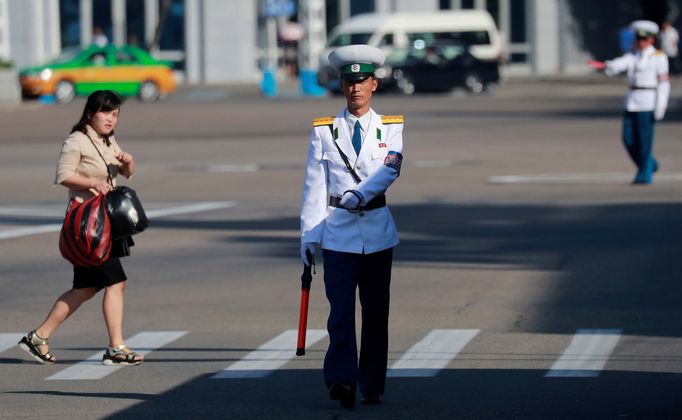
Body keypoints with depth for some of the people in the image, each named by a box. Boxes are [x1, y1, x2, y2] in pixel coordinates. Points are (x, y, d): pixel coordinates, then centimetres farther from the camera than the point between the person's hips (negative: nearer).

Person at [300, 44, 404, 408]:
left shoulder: (391, 128, 6)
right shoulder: (324, 131, 5)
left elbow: (390, 169, -12)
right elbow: (314, 186, 3)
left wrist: (358, 193, -29)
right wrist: (308, 235, -3)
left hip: (378, 231, 1)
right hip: (338, 233, -1)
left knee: (376, 312, 7)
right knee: (341, 310, -12)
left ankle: (372, 386, 14)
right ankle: (342, 380, -21)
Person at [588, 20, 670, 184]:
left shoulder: (659, 57, -2)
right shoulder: (632, 57, 11)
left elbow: (663, 83, -5)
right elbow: (619, 64, -10)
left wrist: (660, 108, -13)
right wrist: (605, 66, -33)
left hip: (648, 103, -6)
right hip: (632, 102, 6)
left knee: (644, 140, -5)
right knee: (629, 139, 3)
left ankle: (645, 174, 5)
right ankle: (650, 164, 23)